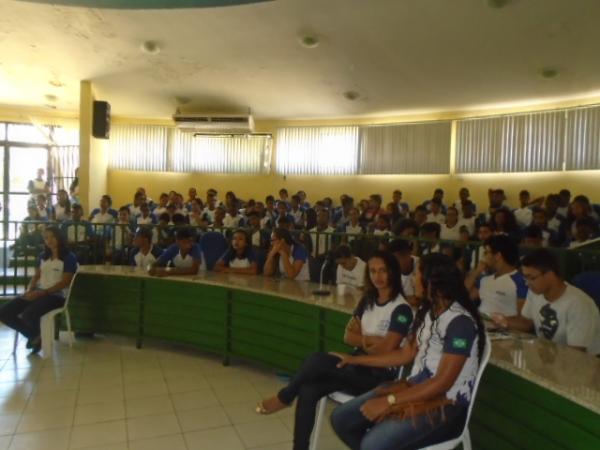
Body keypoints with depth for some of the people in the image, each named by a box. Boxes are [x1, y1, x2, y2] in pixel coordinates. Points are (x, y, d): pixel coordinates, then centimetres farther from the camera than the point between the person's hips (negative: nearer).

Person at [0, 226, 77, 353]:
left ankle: (38, 335, 2)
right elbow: (36, 276, 16)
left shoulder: (69, 258, -6)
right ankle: (33, 335, 7)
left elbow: (65, 282, -13)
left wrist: (41, 292, -20)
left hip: (57, 295, -7)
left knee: (28, 314, -33)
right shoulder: (43, 256, 16)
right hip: (38, 293, 7)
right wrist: (29, 290, -6)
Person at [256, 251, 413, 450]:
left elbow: (386, 350, -16)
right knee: (308, 391, -18)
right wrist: (371, 340, -9)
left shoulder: (401, 309, -11)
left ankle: (284, 397, -1)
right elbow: (348, 337, 7)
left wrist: (362, 338, -4)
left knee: (318, 360, -26)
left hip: (380, 376, -6)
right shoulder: (367, 301, 11)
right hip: (359, 367, 7)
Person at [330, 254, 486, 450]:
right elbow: (406, 354, 12)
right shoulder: (426, 311, 7)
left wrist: (389, 401, -23)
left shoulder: (460, 322, -21)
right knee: (341, 418, -2)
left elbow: (442, 383, -23)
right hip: (416, 389, 8)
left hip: (446, 404, -8)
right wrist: (354, 359, 13)